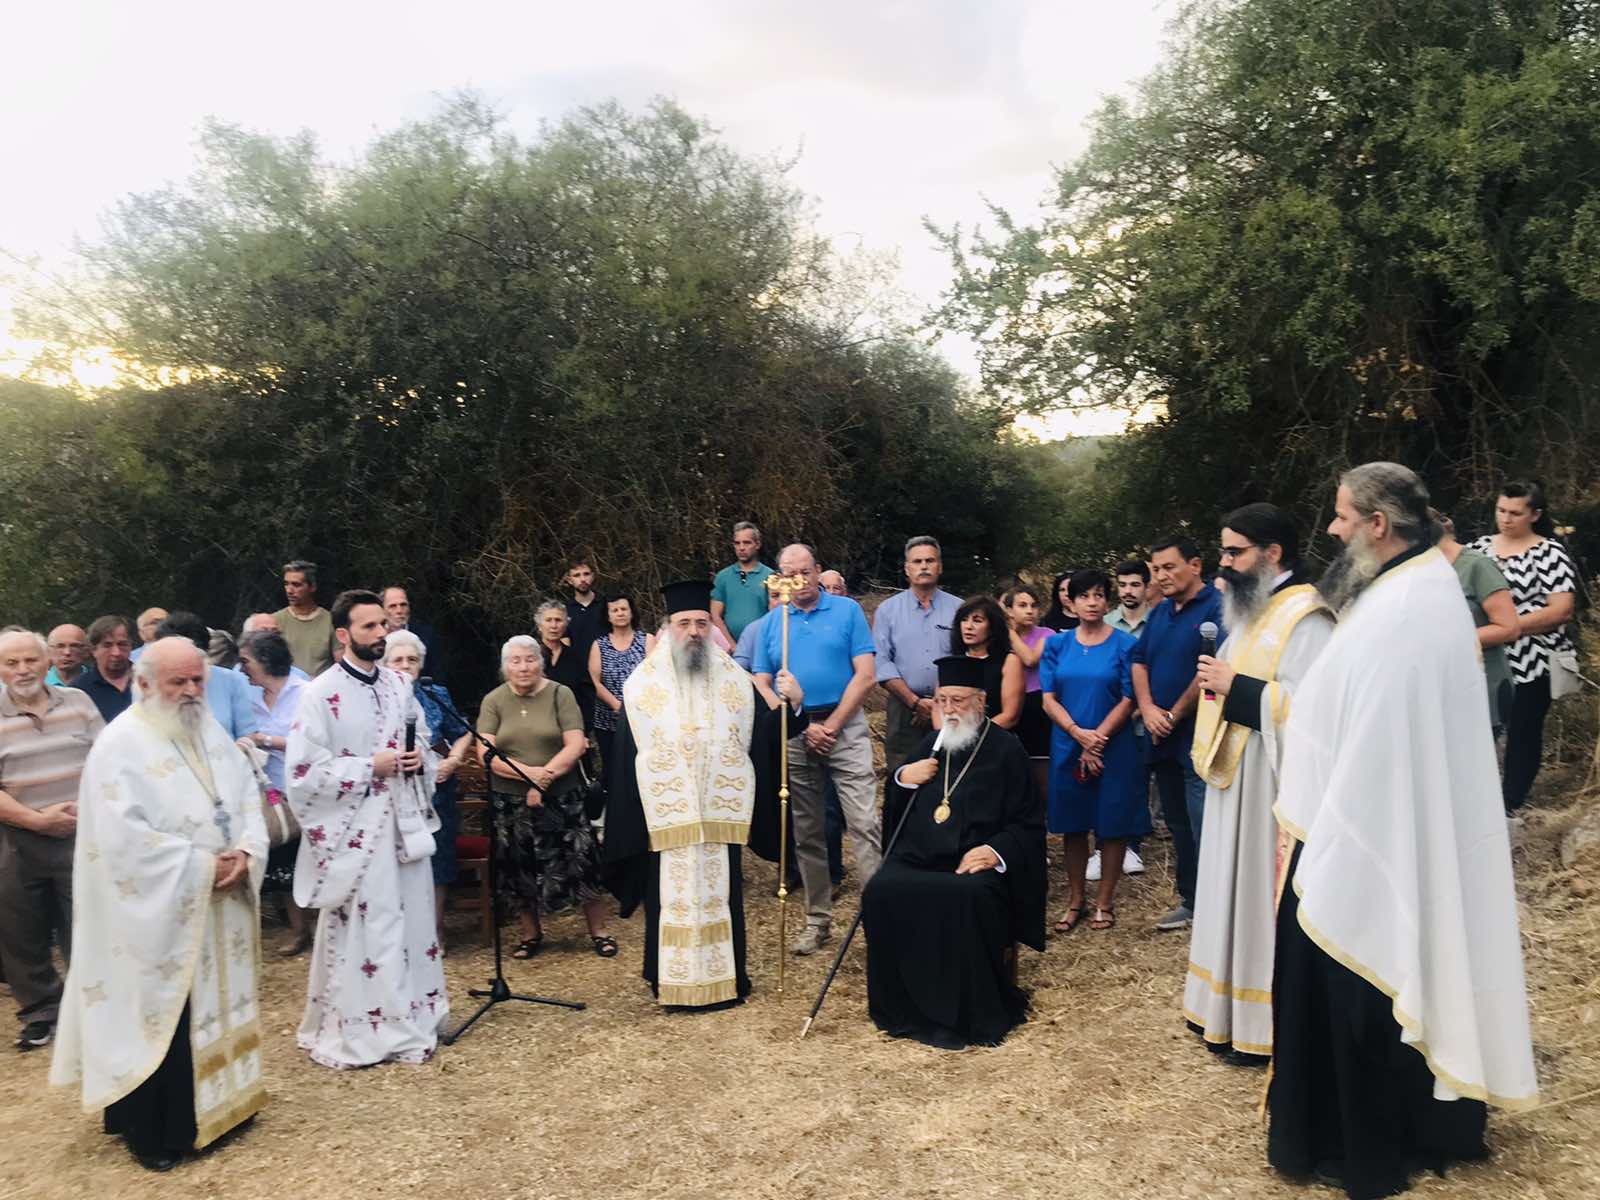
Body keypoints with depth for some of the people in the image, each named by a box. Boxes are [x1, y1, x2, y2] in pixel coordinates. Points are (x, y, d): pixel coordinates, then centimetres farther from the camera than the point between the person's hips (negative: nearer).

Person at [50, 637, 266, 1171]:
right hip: (157, 915, -7)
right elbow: (124, 836, -21)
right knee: (161, 1018, 3)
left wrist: (246, 854, -12)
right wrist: (202, 866, -20)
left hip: (219, 905, 7)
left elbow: (248, 798, 7)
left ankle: (218, 1103, 31)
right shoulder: (120, 745, -14)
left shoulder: (212, 734, 7)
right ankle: (153, 1130, 18)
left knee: (216, 1008, 16)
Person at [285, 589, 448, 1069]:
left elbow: (426, 743, 19)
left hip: (405, 823, 6)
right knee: (359, 931, 1)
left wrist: (420, 759, -3)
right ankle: (355, 1031, 15)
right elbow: (303, 772, -14)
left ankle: (411, 1020, 27)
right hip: (355, 831, -6)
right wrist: (370, 767, -16)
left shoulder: (399, 683, 8)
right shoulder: (321, 694, -10)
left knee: (411, 922, 12)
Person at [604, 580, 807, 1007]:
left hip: (720, 814, 2)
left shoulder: (734, 679, 6)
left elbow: (766, 734, 1)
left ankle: (724, 977, 22)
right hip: (667, 816, -1)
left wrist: (792, 704, -18)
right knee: (672, 897, 4)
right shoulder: (644, 682, 0)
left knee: (720, 894, 9)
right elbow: (627, 756, -1)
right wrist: (634, 819, -5)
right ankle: (673, 981, 18)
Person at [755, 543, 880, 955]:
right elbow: (761, 685, 6)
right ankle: (818, 920, 18)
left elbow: (864, 675, -4)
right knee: (807, 833, 9)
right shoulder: (771, 624, 9)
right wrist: (802, 728, -6)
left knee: (864, 823, -12)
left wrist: (830, 726, -9)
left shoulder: (847, 611, 1)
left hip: (845, 726, -3)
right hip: (793, 734, 3)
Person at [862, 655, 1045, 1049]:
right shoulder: (930, 747, 17)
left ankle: (973, 1015, -15)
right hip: (919, 858, 4)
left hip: (976, 863, -4)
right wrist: (903, 779, 2)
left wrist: (997, 850, -18)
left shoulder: (1005, 749, 3)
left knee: (969, 900, -36)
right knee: (881, 893, -25)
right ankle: (905, 1008, -9)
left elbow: (1029, 824, 0)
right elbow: (895, 814, 23)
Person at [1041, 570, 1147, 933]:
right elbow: (1049, 700, 0)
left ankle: (1104, 901, 17)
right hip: (1068, 748, 2)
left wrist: (1098, 739, -14)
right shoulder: (1057, 645, 4)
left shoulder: (1124, 645, -3)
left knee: (1112, 825, 4)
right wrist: (1079, 734, -14)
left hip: (1113, 748, -2)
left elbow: (1128, 701, -6)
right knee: (1073, 824, 8)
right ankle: (1075, 900, 20)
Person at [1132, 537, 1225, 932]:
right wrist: (1148, 710, -3)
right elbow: (1139, 662, 15)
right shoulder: (1159, 613, 15)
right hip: (1163, 739, 8)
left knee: (1204, 830, -5)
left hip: (1198, 740, -8)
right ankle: (1190, 901, 26)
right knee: (1178, 826, 15)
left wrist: (1175, 715, -11)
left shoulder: (1217, 607, -11)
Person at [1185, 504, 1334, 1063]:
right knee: (1236, 890, 16)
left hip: (1272, 784, -10)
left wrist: (1234, 685, -22)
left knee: (1264, 896, 0)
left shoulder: (1305, 618, -17)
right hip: (1237, 777, 10)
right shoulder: (1251, 611, 13)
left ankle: (1269, 1028, 13)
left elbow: (1311, 705, -27)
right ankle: (1232, 1011, 28)